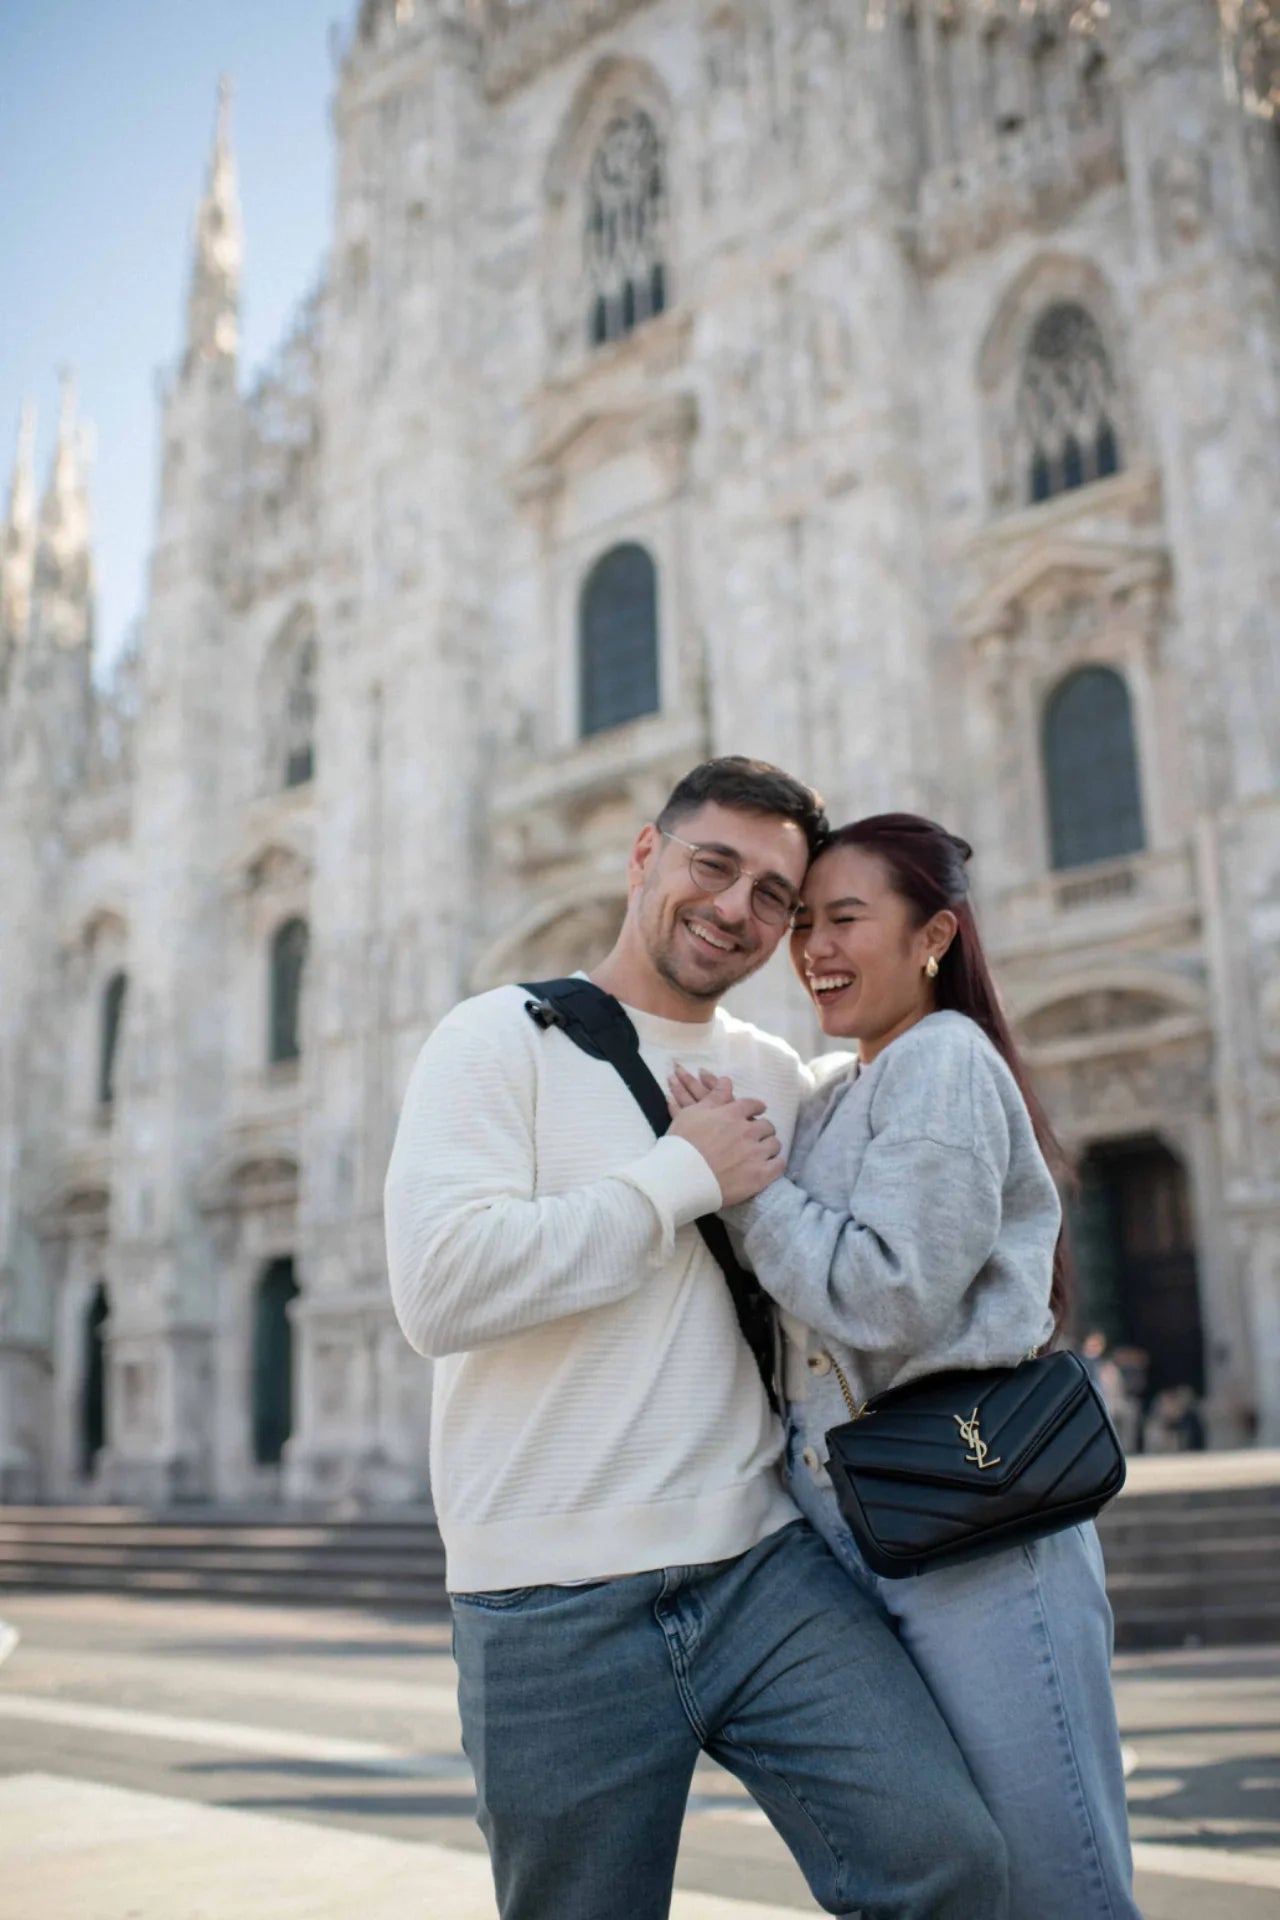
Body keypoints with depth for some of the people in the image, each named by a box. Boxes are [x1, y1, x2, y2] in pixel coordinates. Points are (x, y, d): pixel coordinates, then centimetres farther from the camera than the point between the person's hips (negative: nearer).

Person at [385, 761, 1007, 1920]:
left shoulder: (777, 1076, 12)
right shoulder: (502, 1040, -4)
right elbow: (440, 1287, -19)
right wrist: (686, 1176, -14)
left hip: (763, 1565, 4)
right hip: (557, 1612, -3)